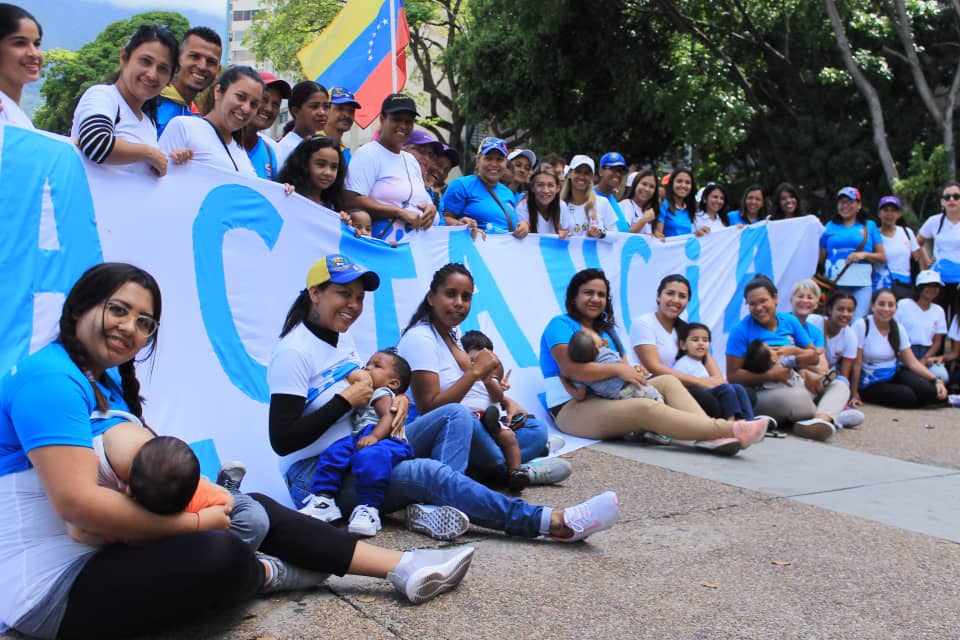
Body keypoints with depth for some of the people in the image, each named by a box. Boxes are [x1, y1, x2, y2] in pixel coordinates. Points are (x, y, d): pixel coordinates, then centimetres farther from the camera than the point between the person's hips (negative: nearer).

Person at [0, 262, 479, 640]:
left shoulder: (107, 379, 11)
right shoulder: (50, 379, -20)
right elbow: (76, 502, -29)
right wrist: (195, 521, -19)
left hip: (104, 551, 10)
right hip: (53, 588, -10)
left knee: (253, 508, 5)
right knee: (219, 553, -30)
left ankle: (401, 568, 5)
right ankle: (267, 574, 6)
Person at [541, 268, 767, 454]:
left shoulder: (605, 328, 24)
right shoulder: (560, 325, -4)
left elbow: (622, 368, 15)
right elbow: (571, 369, -20)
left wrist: (632, 371, -10)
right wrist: (618, 369, -17)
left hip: (607, 397, 9)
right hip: (572, 408, -9)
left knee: (668, 381, -4)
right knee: (647, 408, -30)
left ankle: (712, 437, -28)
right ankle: (729, 428, -35)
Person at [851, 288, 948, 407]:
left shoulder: (899, 329, 2)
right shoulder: (861, 326, -16)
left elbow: (912, 362, 2)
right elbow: (856, 363, -15)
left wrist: (936, 380, -12)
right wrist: (855, 394, -13)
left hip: (895, 373, 5)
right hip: (871, 383, -5)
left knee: (929, 391, -20)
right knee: (908, 396, -28)